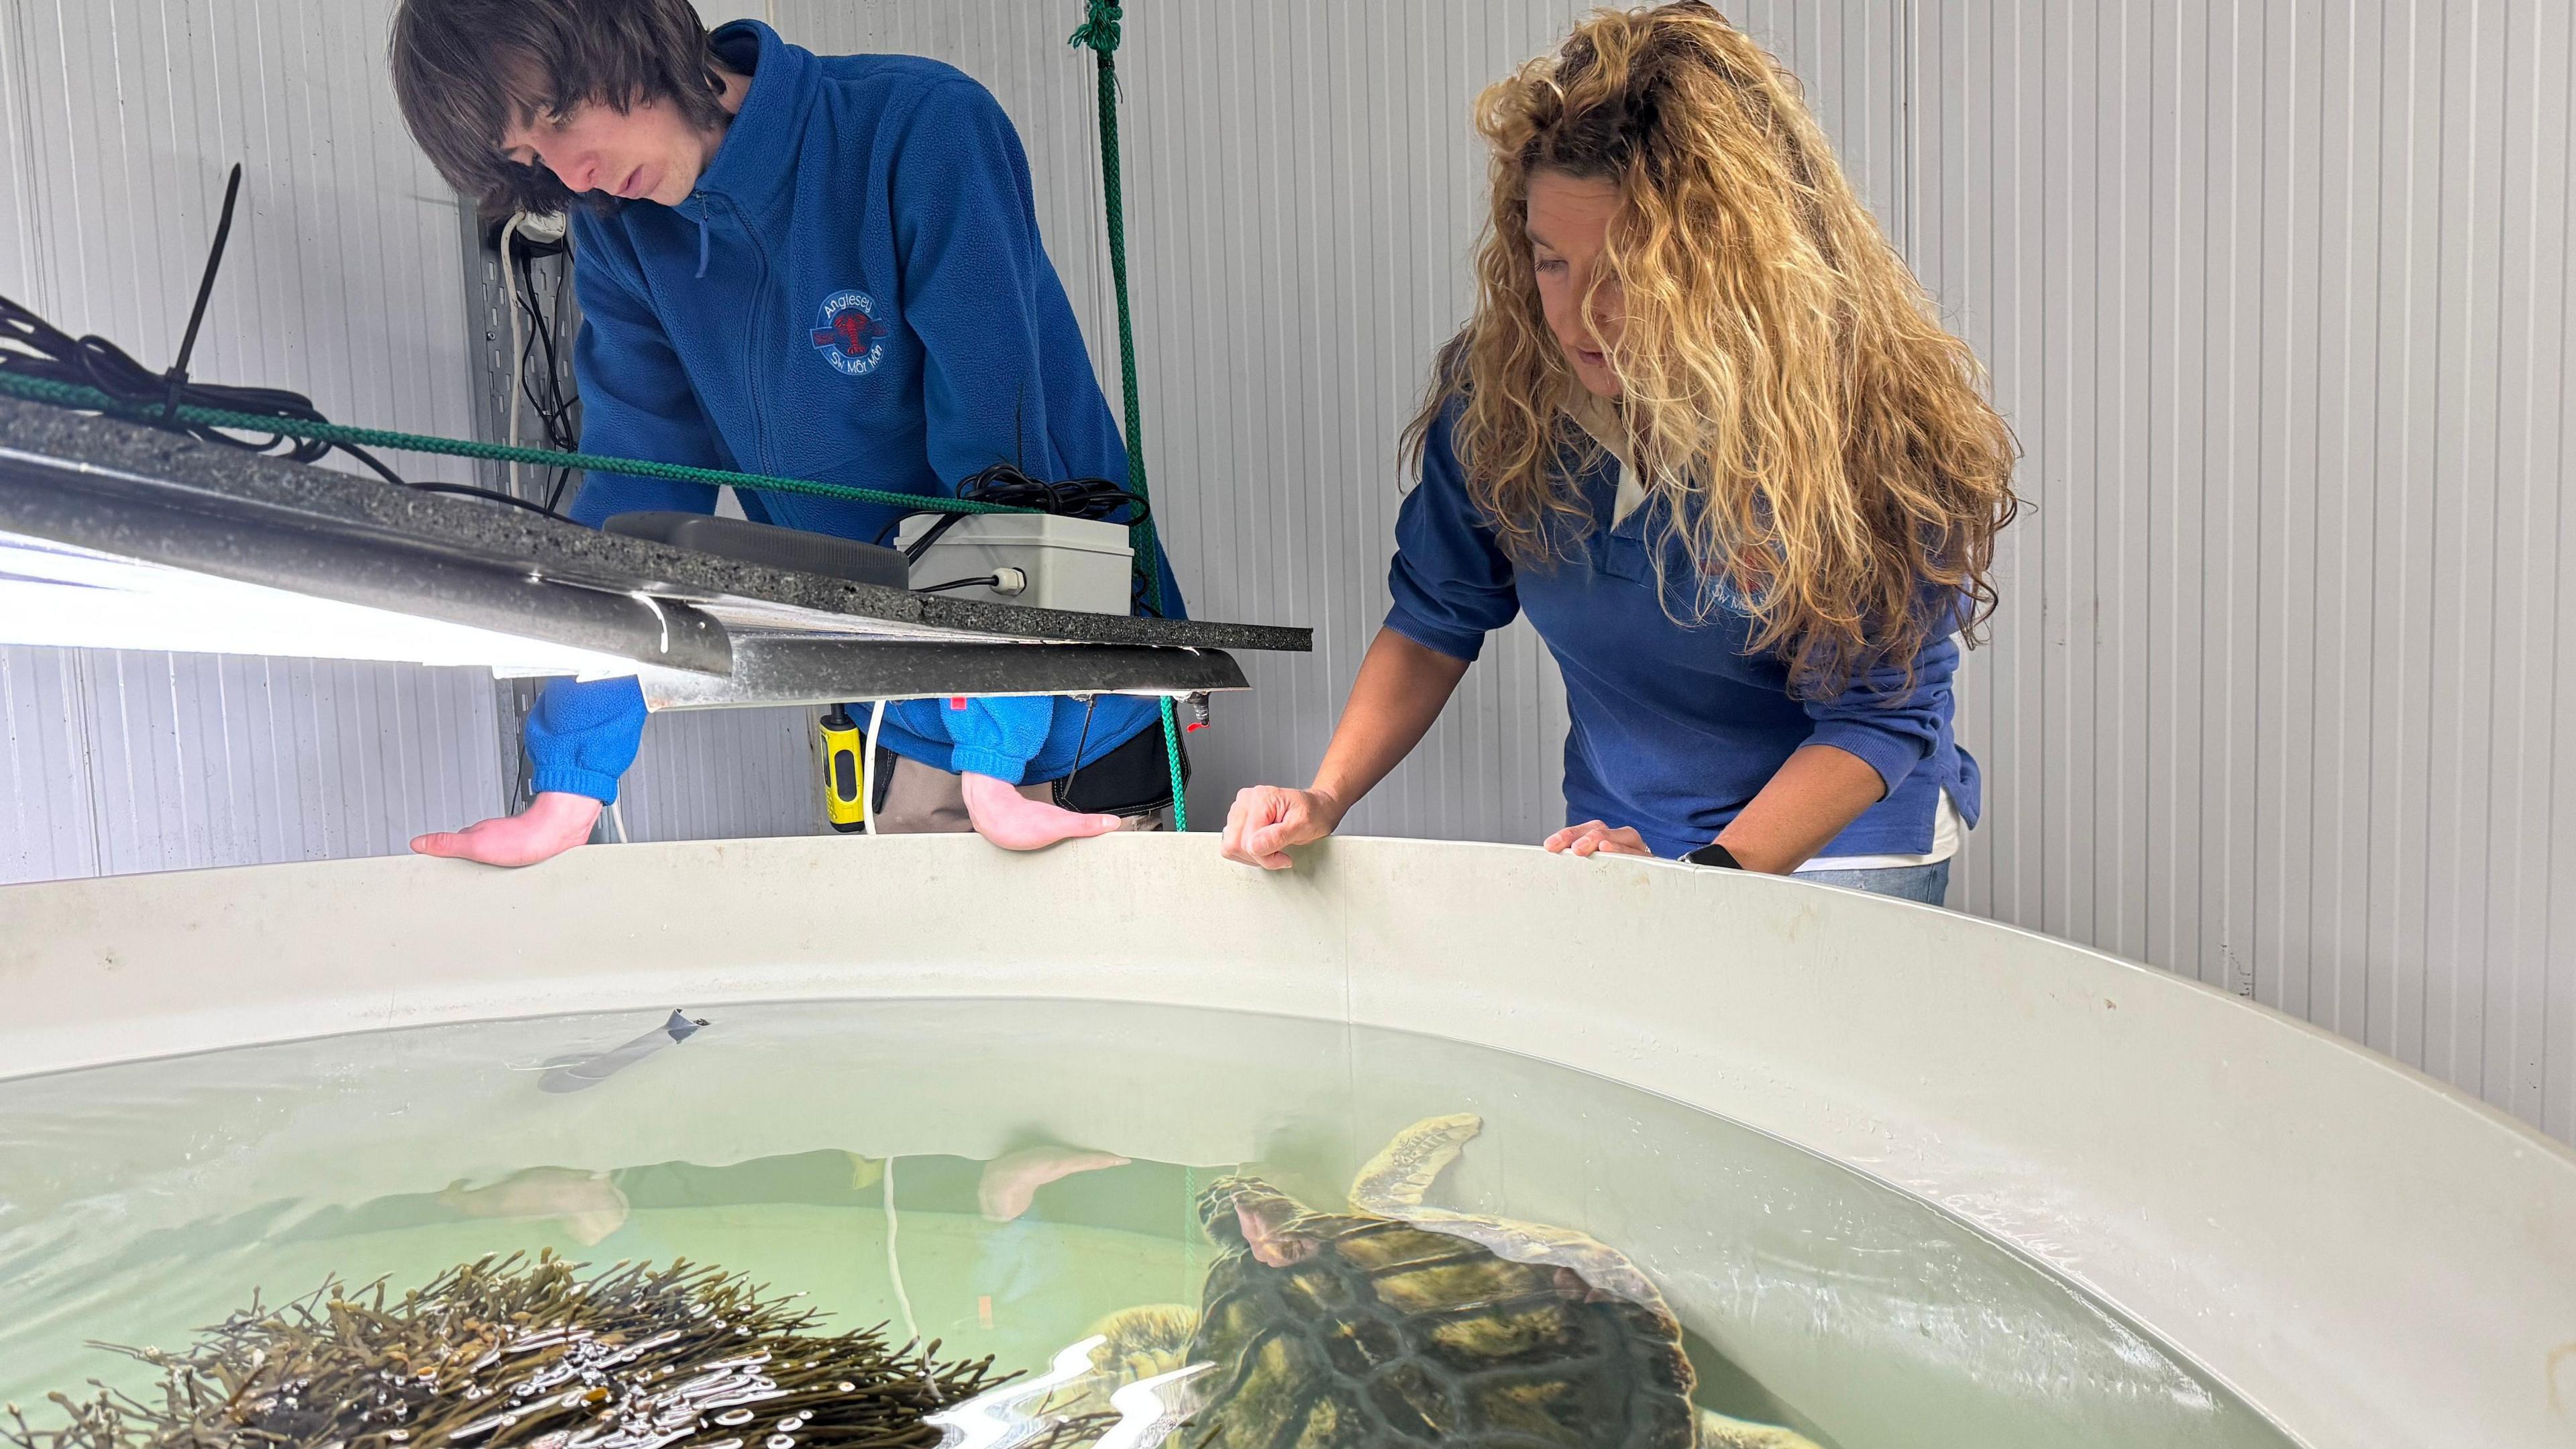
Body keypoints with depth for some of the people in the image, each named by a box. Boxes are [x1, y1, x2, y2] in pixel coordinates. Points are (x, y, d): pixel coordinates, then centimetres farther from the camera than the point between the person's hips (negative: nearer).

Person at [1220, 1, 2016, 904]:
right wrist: (1326, 799, -14)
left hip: (1842, 853, -2)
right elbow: (1436, 622, -1)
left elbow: (1879, 714, -18)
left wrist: (1705, 880, -32)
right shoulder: (1499, 391, -13)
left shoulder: (1875, 419, -23)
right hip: (1617, 842, 3)